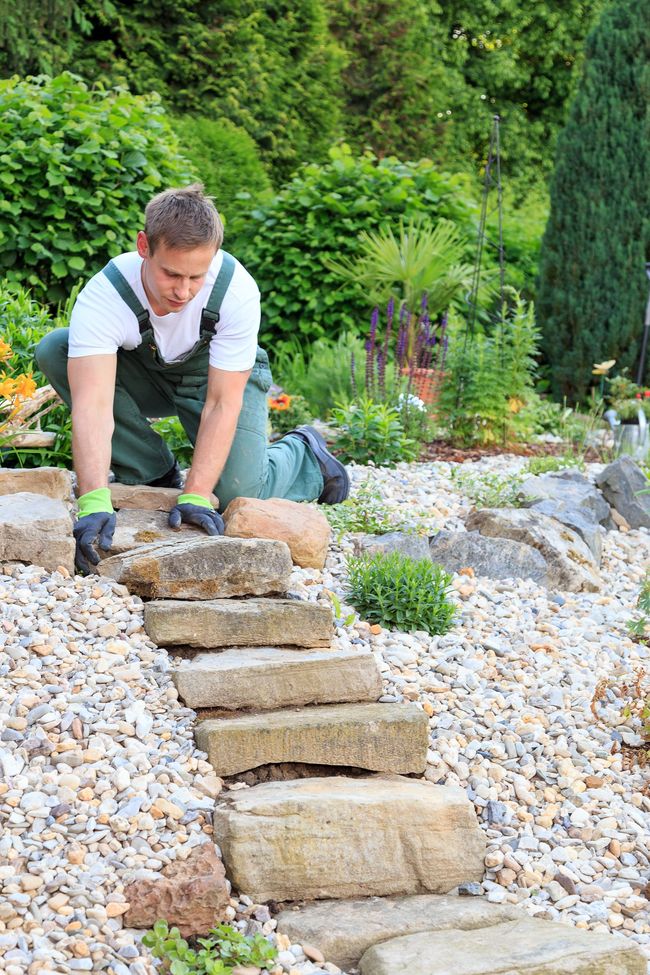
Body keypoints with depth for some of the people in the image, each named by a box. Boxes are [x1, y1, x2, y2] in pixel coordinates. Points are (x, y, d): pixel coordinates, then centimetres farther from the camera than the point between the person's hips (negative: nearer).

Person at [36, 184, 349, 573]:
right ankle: (155, 471, -9)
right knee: (55, 349, -25)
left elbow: (222, 403, -31)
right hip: (145, 375, 2)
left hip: (223, 376, -2)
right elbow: (93, 403, -44)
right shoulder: (103, 295, -34)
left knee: (238, 495, -24)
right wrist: (94, 501, -56)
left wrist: (195, 495, -39)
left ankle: (304, 454, 14)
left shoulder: (237, 290, -34)